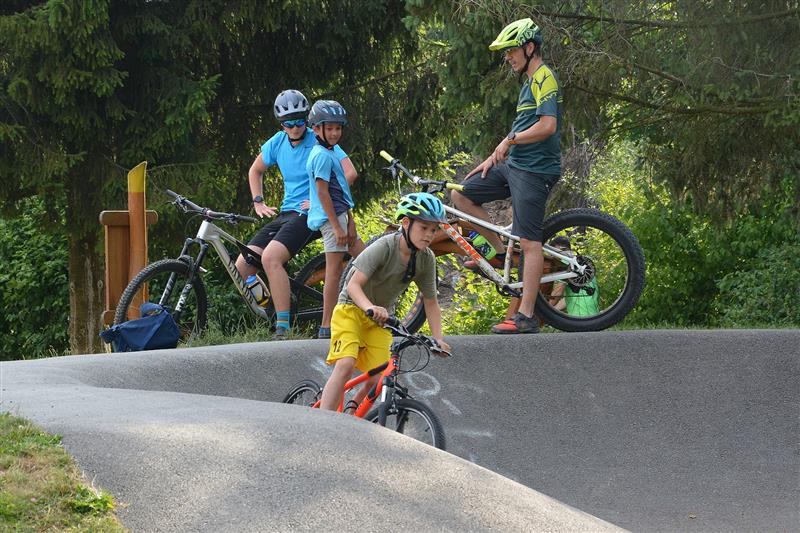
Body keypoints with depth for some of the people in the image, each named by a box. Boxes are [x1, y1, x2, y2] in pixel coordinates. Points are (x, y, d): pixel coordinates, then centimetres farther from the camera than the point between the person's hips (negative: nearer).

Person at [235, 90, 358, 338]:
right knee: (242, 267, -6)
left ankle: (283, 329, -31)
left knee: (270, 257, -31)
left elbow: (349, 172, -18)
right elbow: (255, 170, 26)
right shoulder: (278, 142, 9)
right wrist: (258, 202, 13)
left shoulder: (318, 142, -9)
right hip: (285, 214, 7)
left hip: (309, 214, -7)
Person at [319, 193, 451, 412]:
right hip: (352, 309, -5)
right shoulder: (384, 247, -24)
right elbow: (354, 285, -29)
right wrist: (370, 308, -48)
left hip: (380, 319, 5)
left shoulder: (426, 259, -8)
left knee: (378, 379, -11)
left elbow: (430, 302, 2)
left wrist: (437, 338, -9)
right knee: (345, 365, -26)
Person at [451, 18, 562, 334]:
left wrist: (509, 140, -15)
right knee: (462, 195, 8)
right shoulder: (531, 82, 19)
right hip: (514, 165, 10)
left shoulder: (544, 78, -12)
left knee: (529, 242, -10)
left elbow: (547, 126, -24)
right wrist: (493, 158, 19)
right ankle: (500, 252, 14)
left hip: (534, 170, -10)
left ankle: (526, 317, -10)